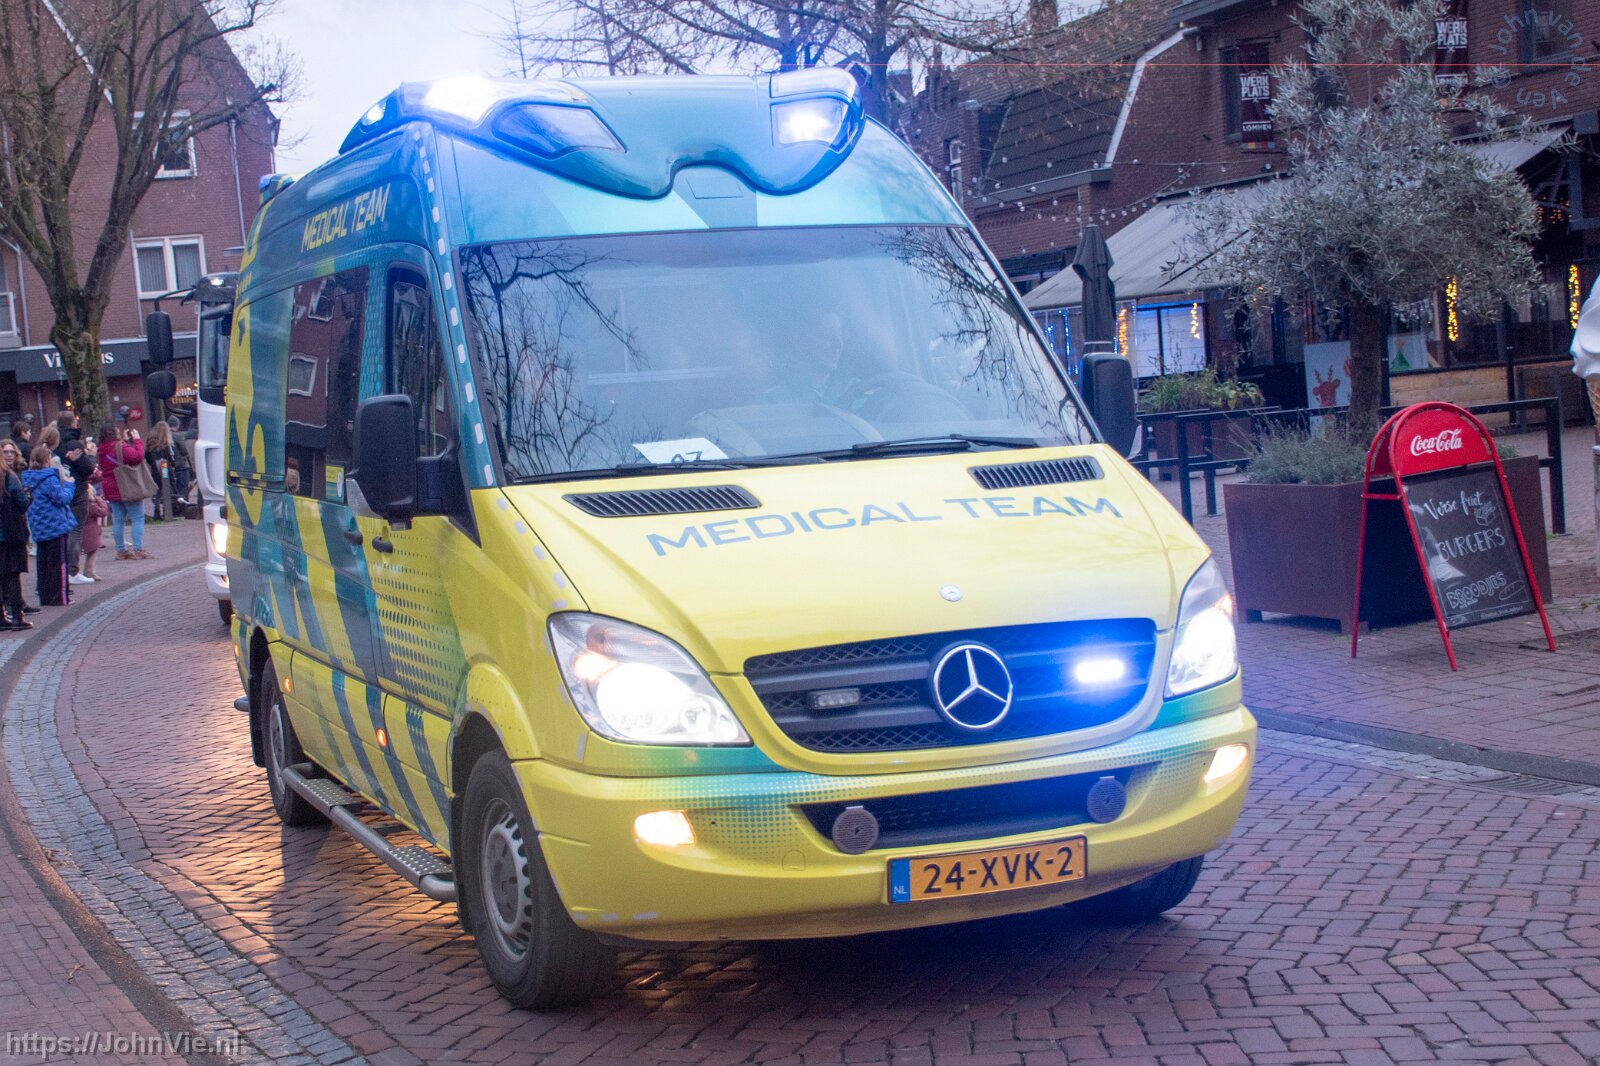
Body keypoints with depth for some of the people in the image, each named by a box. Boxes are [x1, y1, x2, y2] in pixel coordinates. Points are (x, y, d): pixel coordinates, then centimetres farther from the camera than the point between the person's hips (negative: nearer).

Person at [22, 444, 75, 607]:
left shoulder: (29, 479, 6)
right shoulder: (49, 479, -19)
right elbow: (62, 498, -20)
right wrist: (68, 484, -2)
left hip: (39, 529, 8)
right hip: (55, 526, -8)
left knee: (43, 563, 14)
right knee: (58, 563, 0)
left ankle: (45, 597, 17)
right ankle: (59, 598, 2)